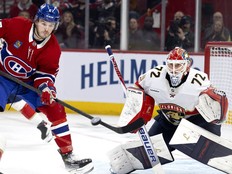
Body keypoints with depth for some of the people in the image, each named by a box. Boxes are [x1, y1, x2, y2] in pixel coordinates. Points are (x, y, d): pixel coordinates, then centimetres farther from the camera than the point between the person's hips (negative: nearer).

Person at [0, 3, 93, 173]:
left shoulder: (53, 49, -11)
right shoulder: (16, 25, -21)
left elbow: (46, 73, -9)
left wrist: (45, 88, -29)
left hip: (28, 81, 3)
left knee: (55, 108, -6)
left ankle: (68, 155, 3)